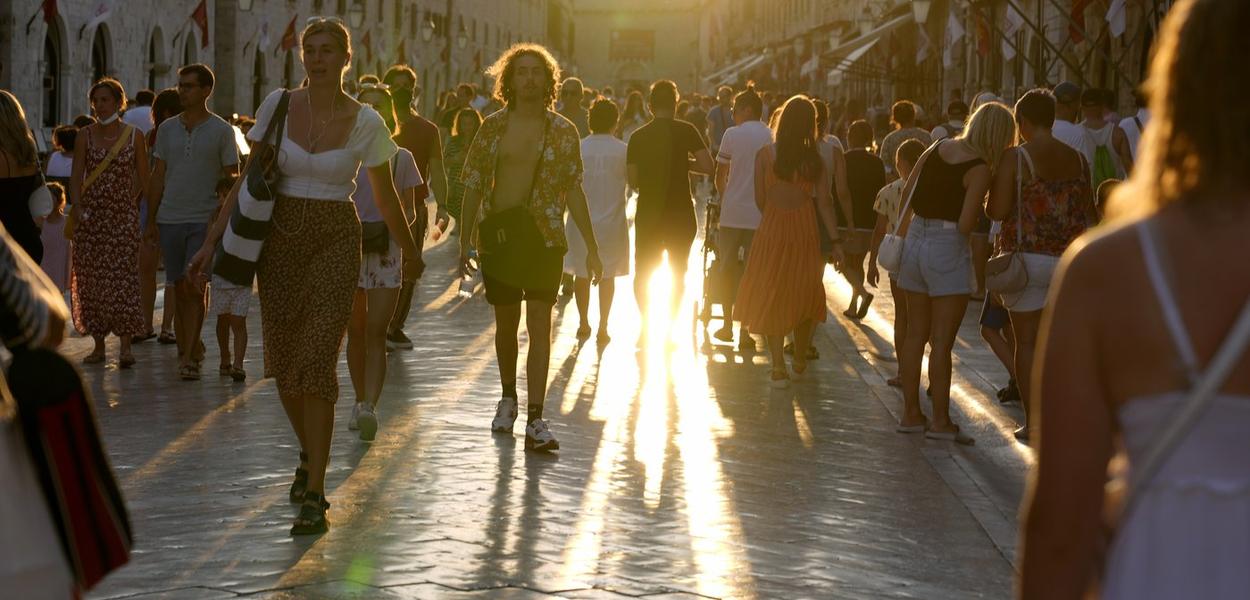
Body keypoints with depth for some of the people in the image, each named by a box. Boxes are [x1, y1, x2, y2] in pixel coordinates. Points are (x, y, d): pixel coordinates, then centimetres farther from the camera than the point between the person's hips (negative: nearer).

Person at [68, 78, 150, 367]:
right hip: (90, 216, 2)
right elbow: (77, 176, -1)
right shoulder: (85, 136, 5)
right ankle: (99, 345, 13)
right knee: (91, 280, 4)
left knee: (123, 276, -10)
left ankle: (125, 346, -10)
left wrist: (126, 202, 3)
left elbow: (143, 178, 7)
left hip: (123, 216, -2)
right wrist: (77, 207, -14)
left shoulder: (134, 135, 2)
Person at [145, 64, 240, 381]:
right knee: (179, 289, 7)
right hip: (170, 219, 4)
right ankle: (191, 346, 19)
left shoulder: (221, 130, 0)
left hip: (206, 220, -4)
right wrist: (150, 221, 9)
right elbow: (158, 176, 13)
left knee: (195, 286, -12)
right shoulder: (167, 129, 10)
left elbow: (232, 180, 2)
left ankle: (188, 356, -12)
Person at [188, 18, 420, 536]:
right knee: (283, 363, 9)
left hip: (335, 242, -3)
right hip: (280, 240, 3)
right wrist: (213, 238, -2)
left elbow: (385, 199, 7)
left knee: (316, 364, -13)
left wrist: (410, 254, 17)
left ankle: (314, 497, -12)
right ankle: (310, 456, 37)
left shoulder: (365, 123, -5)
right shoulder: (278, 106, 1)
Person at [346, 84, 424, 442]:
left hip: (386, 252, -1)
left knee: (376, 333, -9)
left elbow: (410, 209, 10)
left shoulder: (401, 159, 6)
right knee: (356, 332, 6)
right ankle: (361, 401, 19)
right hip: (349, 250, 1)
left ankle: (370, 406, -16)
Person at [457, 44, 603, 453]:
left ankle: (535, 421, -13)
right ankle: (508, 397, 35)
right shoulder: (493, 127, 5)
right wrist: (465, 241, 3)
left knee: (540, 323, -10)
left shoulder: (563, 131, 2)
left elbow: (574, 191, 4)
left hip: (544, 238, -2)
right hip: (498, 232, 2)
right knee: (506, 323, 12)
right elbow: (473, 186, 7)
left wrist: (591, 247, 0)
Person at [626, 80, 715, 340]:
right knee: (678, 274, 14)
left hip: (647, 214, 1)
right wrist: (684, 163, 5)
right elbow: (707, 166, -13)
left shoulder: (638, 136, 1)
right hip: (680, 213, -1)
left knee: (642, 274, 15)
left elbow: (633, 181, 3)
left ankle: (645, 323, 4)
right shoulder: (685, 131, -7)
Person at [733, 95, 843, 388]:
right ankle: (800, 359, 29)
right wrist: (836, 241, -2)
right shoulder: (814, 159, -5)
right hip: (805, 230, 1)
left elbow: (760, 199, -3)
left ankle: (779, 367, -1)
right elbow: (824, 203, -6)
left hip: (772, 229, -1)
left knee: (771, 298, 5)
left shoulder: (765, 154, -8)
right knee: (804, 295, 17)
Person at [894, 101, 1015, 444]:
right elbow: (965, 225, -17)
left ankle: (911, 413, 18)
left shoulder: (938, 149, 6)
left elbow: (907, 193, 13)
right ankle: (941, 420, 2)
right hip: (949, 248, -7)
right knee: (942, 342, -1)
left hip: (916, 241, 7)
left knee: (916, 335, 13)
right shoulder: (980, 169, -13)